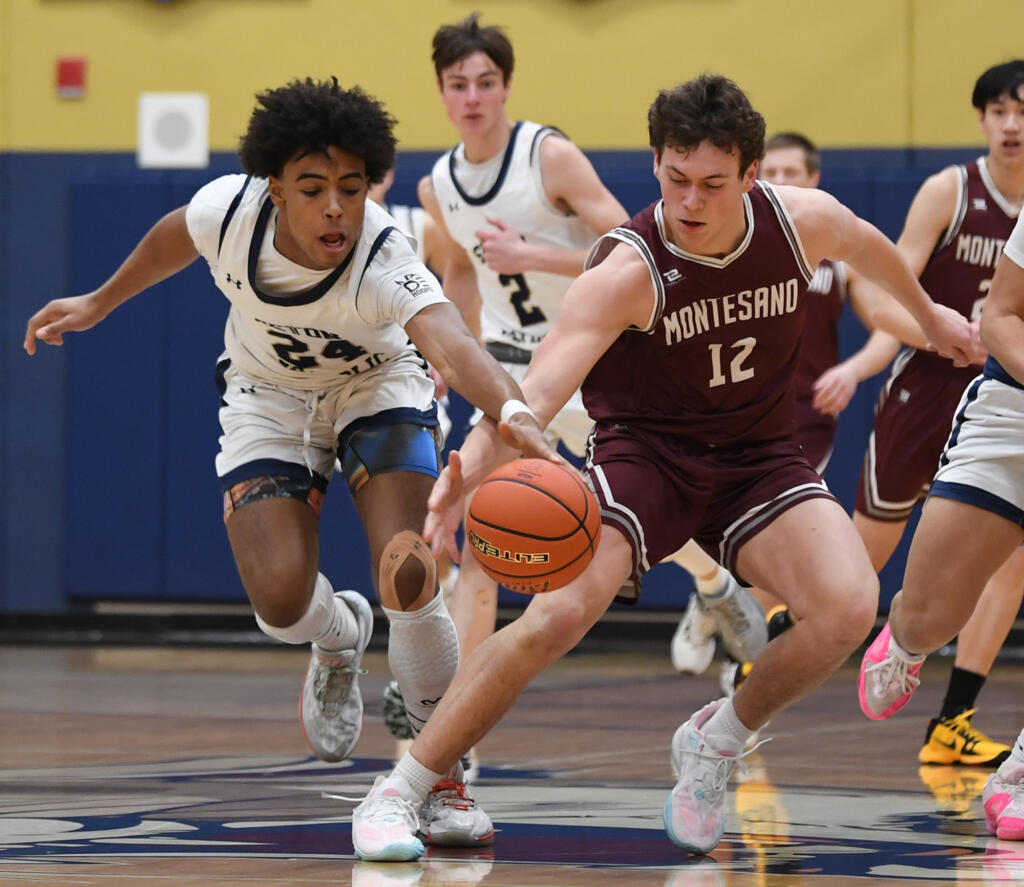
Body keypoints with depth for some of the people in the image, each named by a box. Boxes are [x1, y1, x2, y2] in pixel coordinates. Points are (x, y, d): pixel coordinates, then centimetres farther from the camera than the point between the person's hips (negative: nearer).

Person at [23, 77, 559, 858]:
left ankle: (443, 773, 1)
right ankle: (340, 641, 23)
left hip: (377, 385, -2)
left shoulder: (383, 265, -39)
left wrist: (516, 417, -79)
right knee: (281, 598, -17)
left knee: (408, 582, -22)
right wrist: (101, 303, 14)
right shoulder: (230, 209, -28)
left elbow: (451, 342, -59)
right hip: (269, 394, 2)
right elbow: (176, 237, -1)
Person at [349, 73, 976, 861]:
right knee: (558, 614, -27)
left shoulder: (803, 219, -12)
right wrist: (469, 471, -55)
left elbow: (864, 244, 15)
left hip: (758, 458, 4)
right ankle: (396, 794, -12)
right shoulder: (626, 272, -25)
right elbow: (536, 394, -35)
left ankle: (716, 742, 5)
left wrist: (928, 314, 34)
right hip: (644, 454, -3)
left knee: (849, 605, -23)